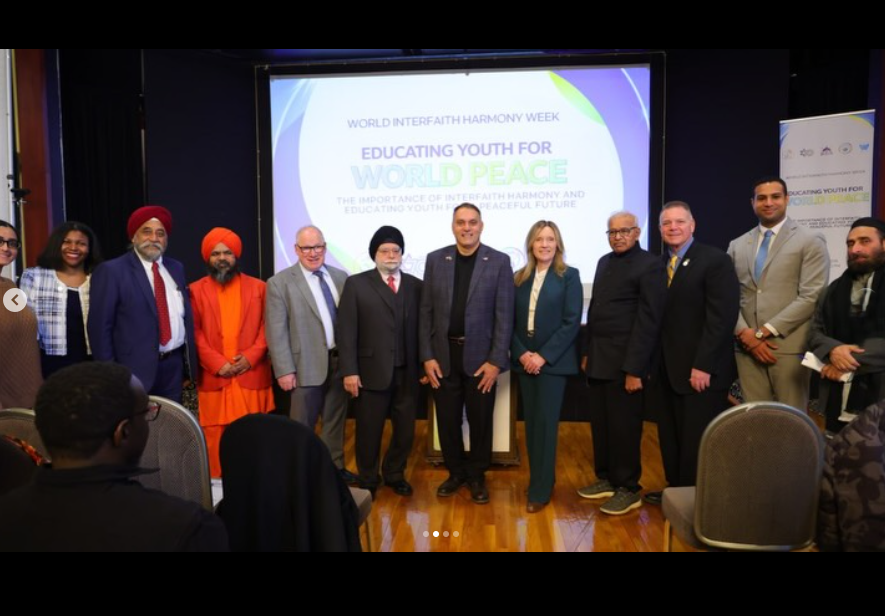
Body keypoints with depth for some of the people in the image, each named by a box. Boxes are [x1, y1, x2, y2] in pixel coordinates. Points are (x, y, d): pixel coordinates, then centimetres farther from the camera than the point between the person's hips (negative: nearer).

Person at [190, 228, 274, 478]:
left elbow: (267, 326, 4)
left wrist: (251, 356, -10)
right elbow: (195, 332, 1)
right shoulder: (196, 291, 6)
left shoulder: (258, 287, 8)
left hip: (251, 377, 0)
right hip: (213, 378, 0)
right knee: (215, 436, 3)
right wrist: (216, 363, -11)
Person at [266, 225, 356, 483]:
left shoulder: (341, 277, 7)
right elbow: (276, 331, -9)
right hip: (308, 364, -4)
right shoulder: (280, 283, -5)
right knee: (302, 425, 8)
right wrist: (285, 370, -13)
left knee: (335, 420, 17)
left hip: (340, 361, 4)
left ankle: (335, 467, 32)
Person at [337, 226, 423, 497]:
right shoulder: (356, 284, 1)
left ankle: (395, 475, 34)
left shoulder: (415, 286, 7)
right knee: (369, 431, 10)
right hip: (371, 372, -2)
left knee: (405, 429, 12)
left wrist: (424, 365, 1)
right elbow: (346, 331, -4)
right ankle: (368, 480, 30)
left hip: (407, 373, 2)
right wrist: (349, 371, -10)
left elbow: (422, 329, 6)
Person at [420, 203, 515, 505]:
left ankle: (477, 475, 28)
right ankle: (456, 472, 30)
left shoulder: (499, 262, -3)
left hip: (481, 356, -2)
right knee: (447, 420, 10)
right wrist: (427, 356, -3)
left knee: (480, 420, 10)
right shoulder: (435, 260, 3)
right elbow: (426, 312, 3)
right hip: (443, 355, 2)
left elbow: (504, 316, -5)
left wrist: (496, 361, -11)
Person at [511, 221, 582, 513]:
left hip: (553, 361, -4)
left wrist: (544, 356, -15)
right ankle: (539, 479, 22)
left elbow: (571, 322, -9)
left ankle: (540, 490, 6)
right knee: (531, 423, 9)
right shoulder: (519, 278, 9)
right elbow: (511, 321, 7)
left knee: (545, 423, -3)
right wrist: (522, 353, -8)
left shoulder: (569, 276, -2)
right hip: (525, 361, 4)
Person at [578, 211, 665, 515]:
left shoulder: (650, 265, -9)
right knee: (600, 424, 13)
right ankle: (606, 479, 28)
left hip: (624, 362, -7)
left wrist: (634, 369, -17)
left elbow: (648, 321, -14)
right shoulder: (604, 262, 14)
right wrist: (587, 352, 13)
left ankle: (628, 489, 17)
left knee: (624, 426, 3)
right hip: (599, 359, 7)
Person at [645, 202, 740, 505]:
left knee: (698, 442, 3)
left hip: (700, 370, -6)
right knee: (671, 438, 14)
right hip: (668, 369, 6)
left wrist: (703, 366, -19)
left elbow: (722, 317, -16)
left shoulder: (715, 260, -9)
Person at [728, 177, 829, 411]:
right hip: (747, 346, 4)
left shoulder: (810, 241, 2)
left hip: (789, 347, -3)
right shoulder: (737, 245, 14)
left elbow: (811, 297, -8)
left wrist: (765, 331, -12)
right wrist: (744, 333, -6)